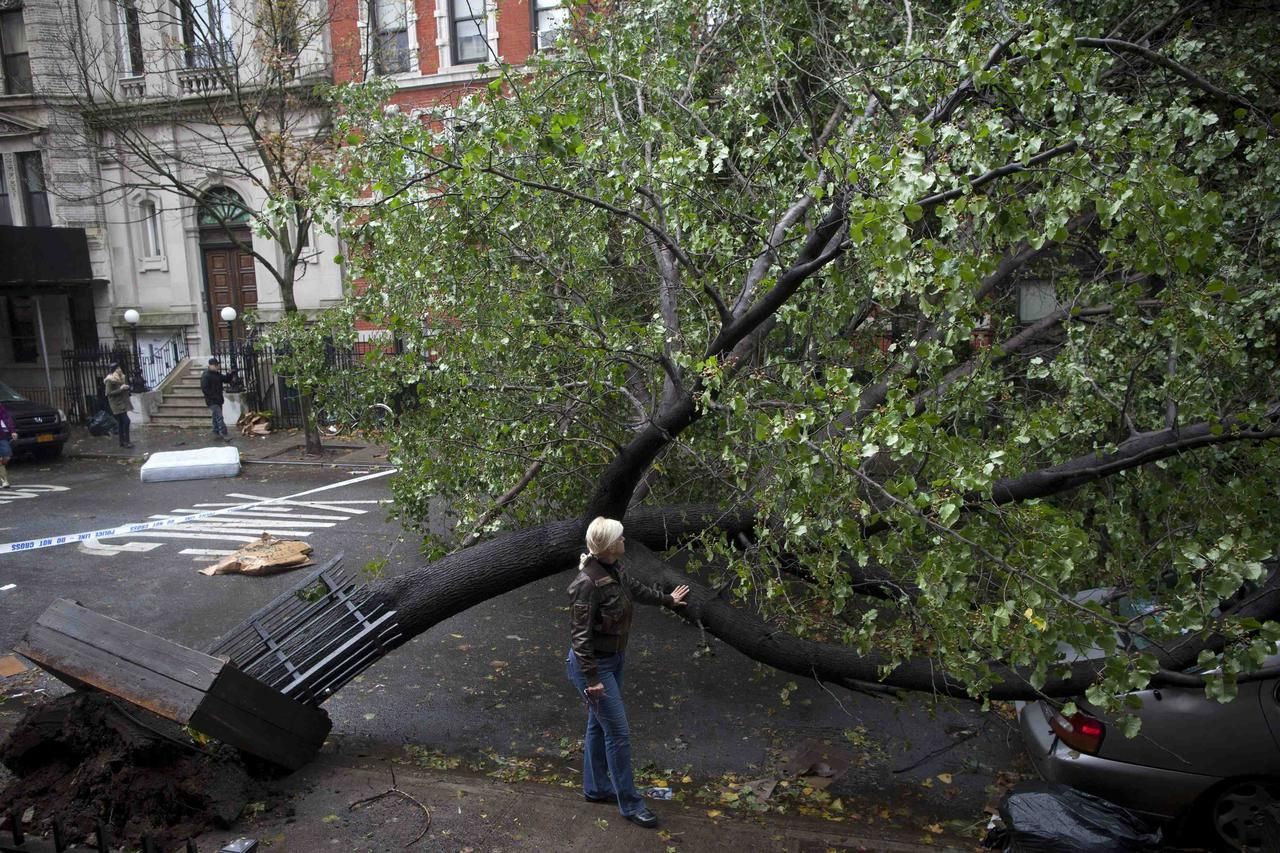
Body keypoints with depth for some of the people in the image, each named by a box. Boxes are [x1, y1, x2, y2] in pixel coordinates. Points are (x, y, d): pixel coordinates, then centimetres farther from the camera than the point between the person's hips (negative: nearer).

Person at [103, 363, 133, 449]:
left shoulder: (121, 378, 12)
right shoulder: (110, 380, -13)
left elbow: (125, 387, 27)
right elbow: (109, 393, -17)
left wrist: (126, 388, 6)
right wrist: (120, 389, -21)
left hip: (122, 403, 9)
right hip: (117, 404, -9)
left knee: (121, 422, 12)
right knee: (126, 421, -14)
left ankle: (122, 441, 16)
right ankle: (126, 441, -11)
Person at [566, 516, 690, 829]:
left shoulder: (614, 568, -3)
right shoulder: (587, 583, -30)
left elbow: (635, 588, 18)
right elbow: (580, 635, -25)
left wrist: (667, 599, 34)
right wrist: (592, 679, -23)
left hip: (614, 659, 8)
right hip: (594, 665, -8)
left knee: (599, 725, 21)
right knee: (619, 732, 0)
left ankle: (595, 788, 38)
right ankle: (630, 804, 16)